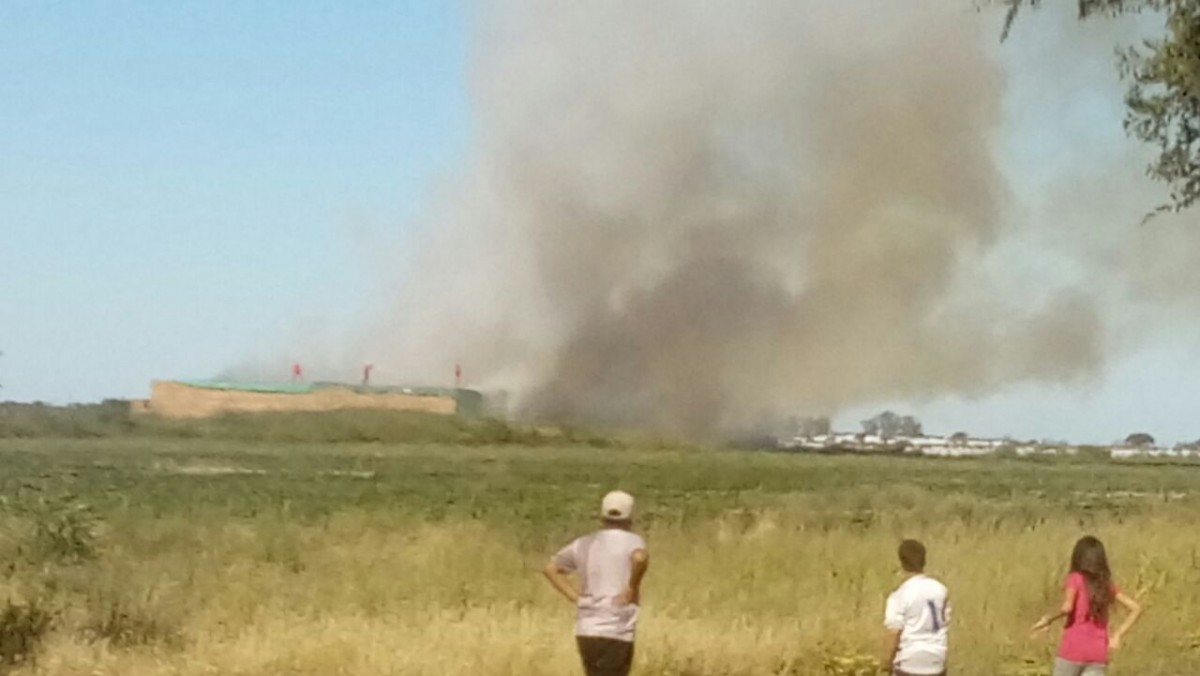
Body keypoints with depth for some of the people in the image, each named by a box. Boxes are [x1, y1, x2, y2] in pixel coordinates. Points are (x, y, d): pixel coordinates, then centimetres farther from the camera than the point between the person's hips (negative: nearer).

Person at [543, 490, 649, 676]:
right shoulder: (632, 541, -4)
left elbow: (551, 568, 18)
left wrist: (575, 597, 13)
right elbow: (640, 558, -27)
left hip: (585, 631, 6)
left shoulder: (585, 544, 13)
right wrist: (633, 587, -12)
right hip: (615, 633, -6)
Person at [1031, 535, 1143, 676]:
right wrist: (1118, 635, 13)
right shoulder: (1108, 584, 10)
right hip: (1098, 654, 4)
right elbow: (1136, 608, 11)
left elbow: (1067, 607, -22)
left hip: (1073, 651, -4)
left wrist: (1048, 619, -5)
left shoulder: (1075, 579, -5)